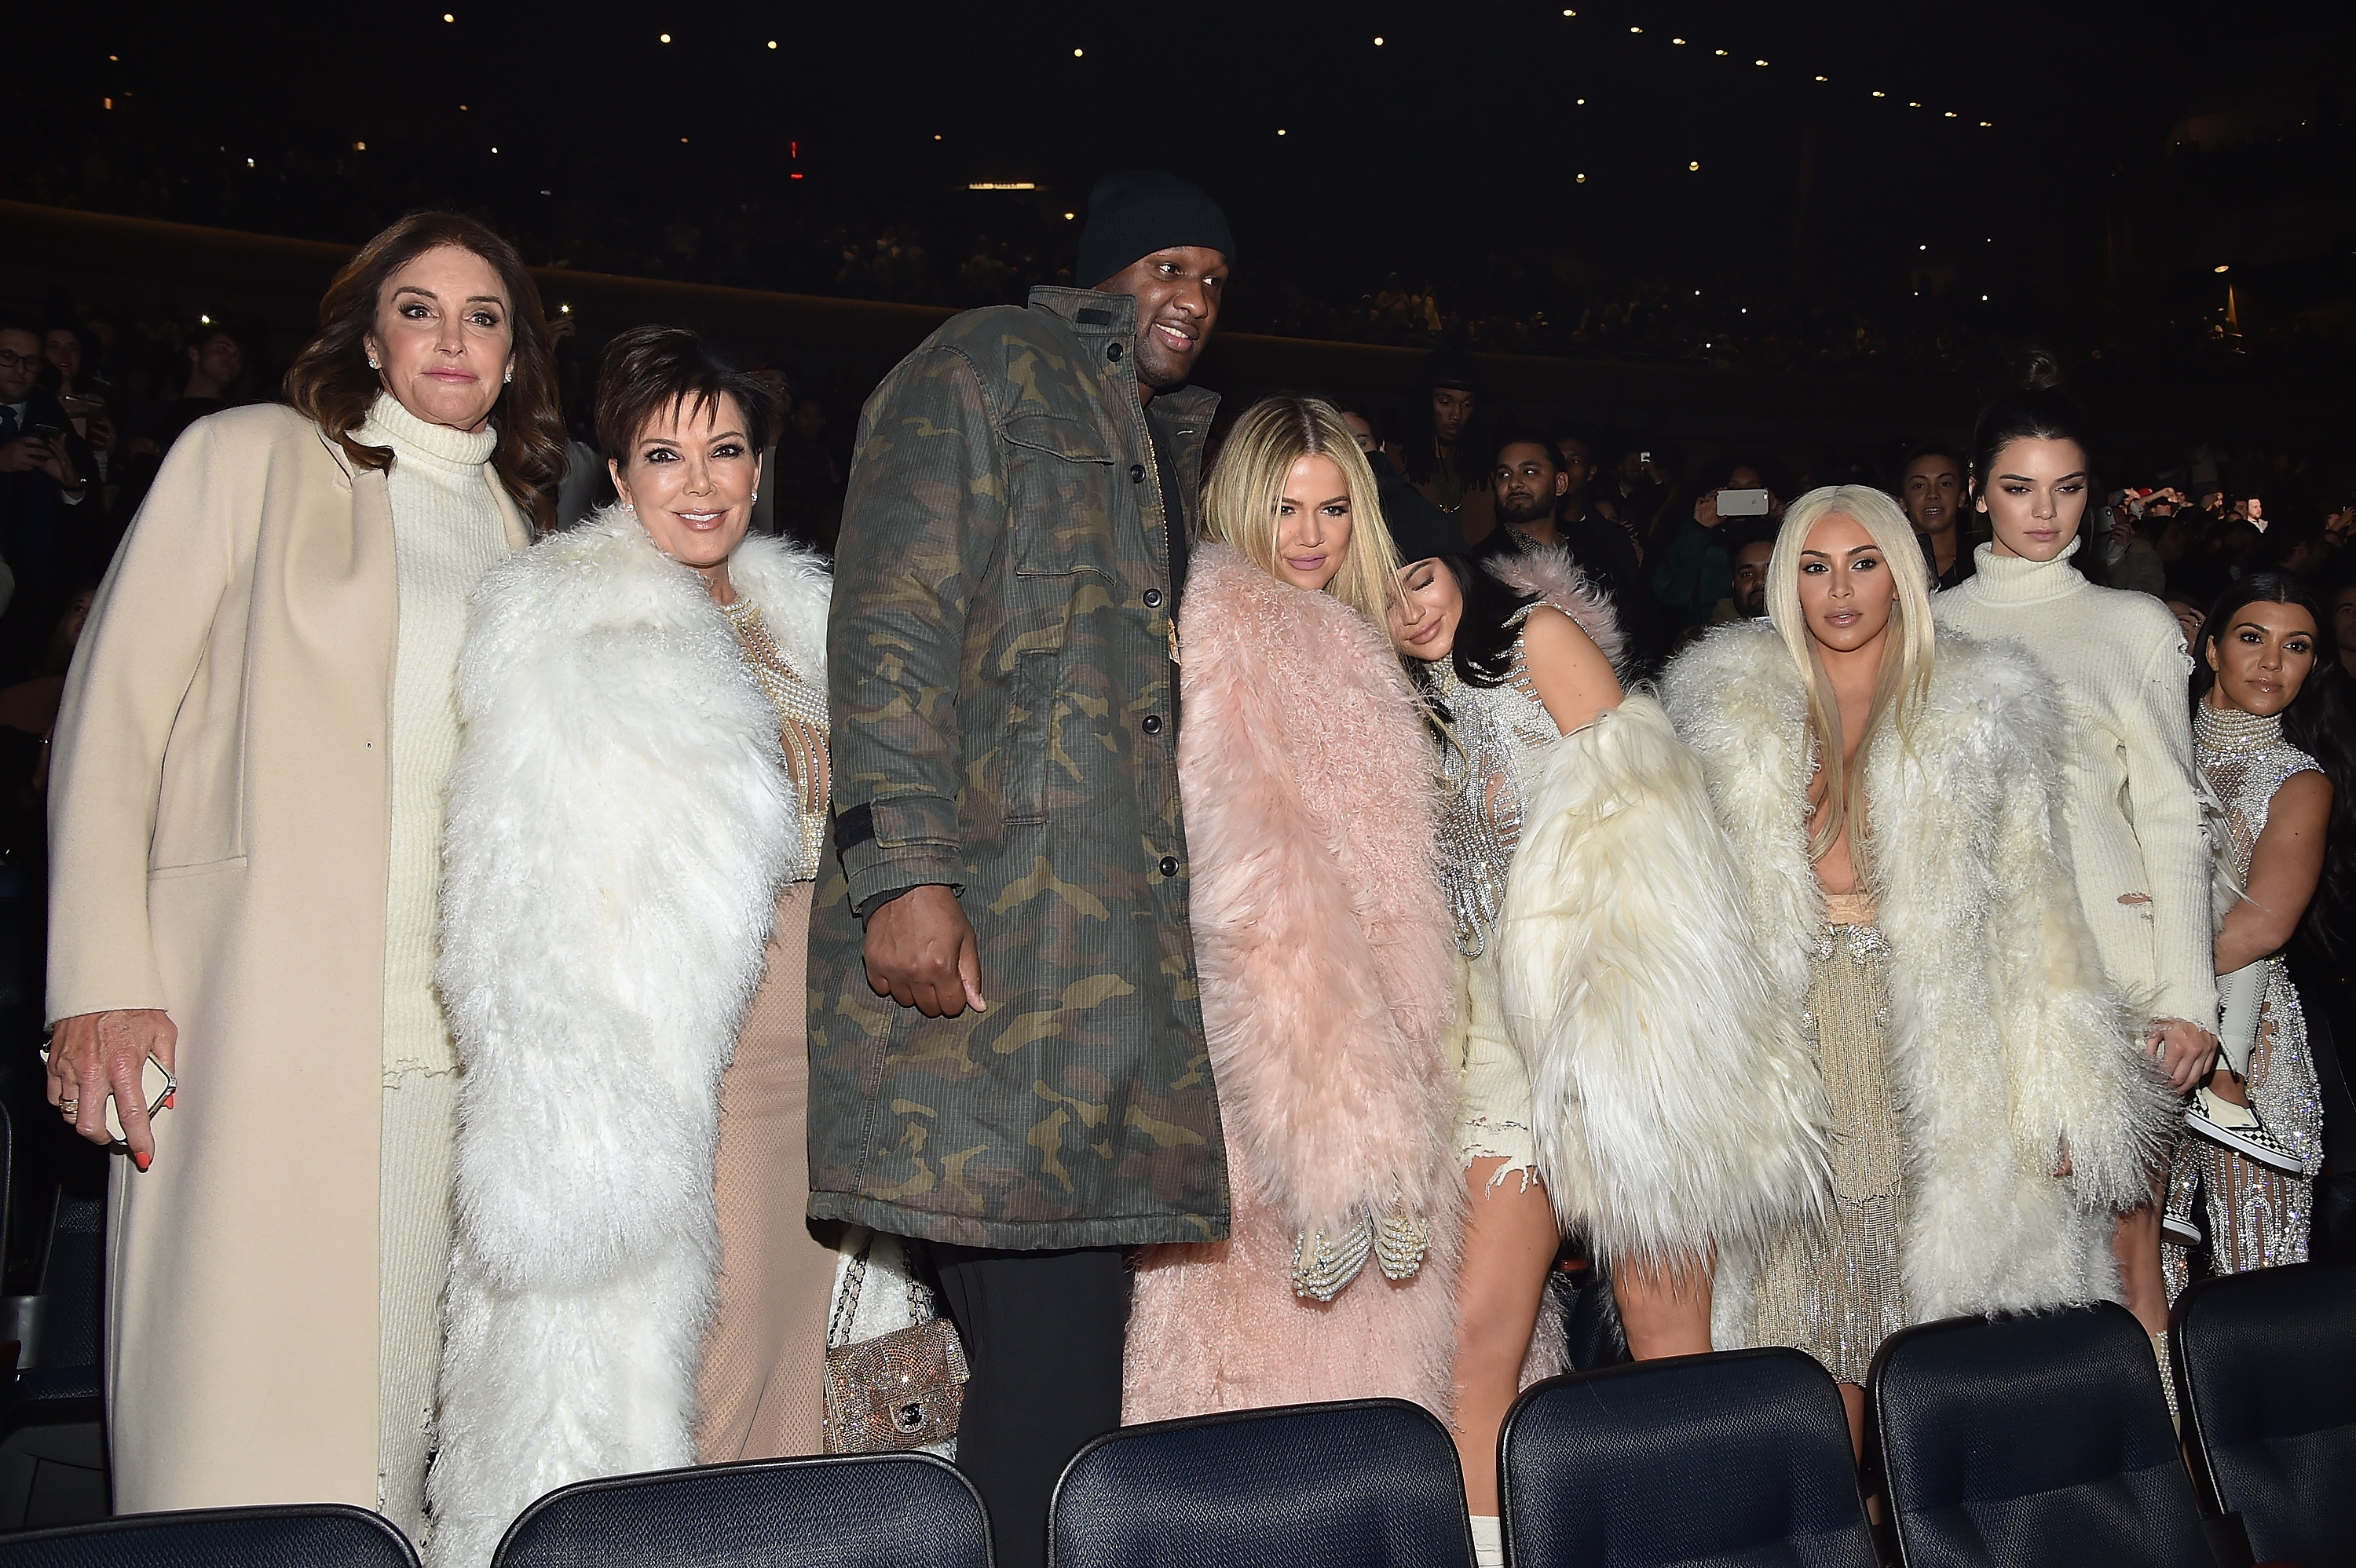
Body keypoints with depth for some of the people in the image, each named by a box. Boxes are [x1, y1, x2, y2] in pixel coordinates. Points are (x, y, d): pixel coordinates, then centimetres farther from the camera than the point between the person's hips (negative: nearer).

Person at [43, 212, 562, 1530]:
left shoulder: (517, 524, 18)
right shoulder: (253, 457, 7)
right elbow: (114, 710, 1)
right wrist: (100, 984, -8)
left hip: (441, 1031, 4)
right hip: (255, 1013, -3)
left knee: (392, 1406, 4)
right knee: (234, 1391, -4)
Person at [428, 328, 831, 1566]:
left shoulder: (797, 615, 16)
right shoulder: (566, 620, -5)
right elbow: (528, 893, -10)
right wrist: (605, 1109, -17)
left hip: (814, 1058, 7)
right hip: (676, 1052, -6)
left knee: (788, 1373, 10)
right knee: (654, 1381, -3)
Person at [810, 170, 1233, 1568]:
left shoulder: (1170, 440, 27)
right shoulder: (986, 368, 3)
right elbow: (895, 617, -9)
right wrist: (902, 867, -19)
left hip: (1119, 947, 8)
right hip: (983, 923, -8)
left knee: (1068, 1316, 7)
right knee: (1046, 1313, -9)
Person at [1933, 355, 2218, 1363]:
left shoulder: (2136, 625, 8)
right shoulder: (1932, 626, 12)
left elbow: (2171, 816, 5)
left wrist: (2188, 994, -3)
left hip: (2107, 953, -1)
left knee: (2121, 1213, -1)